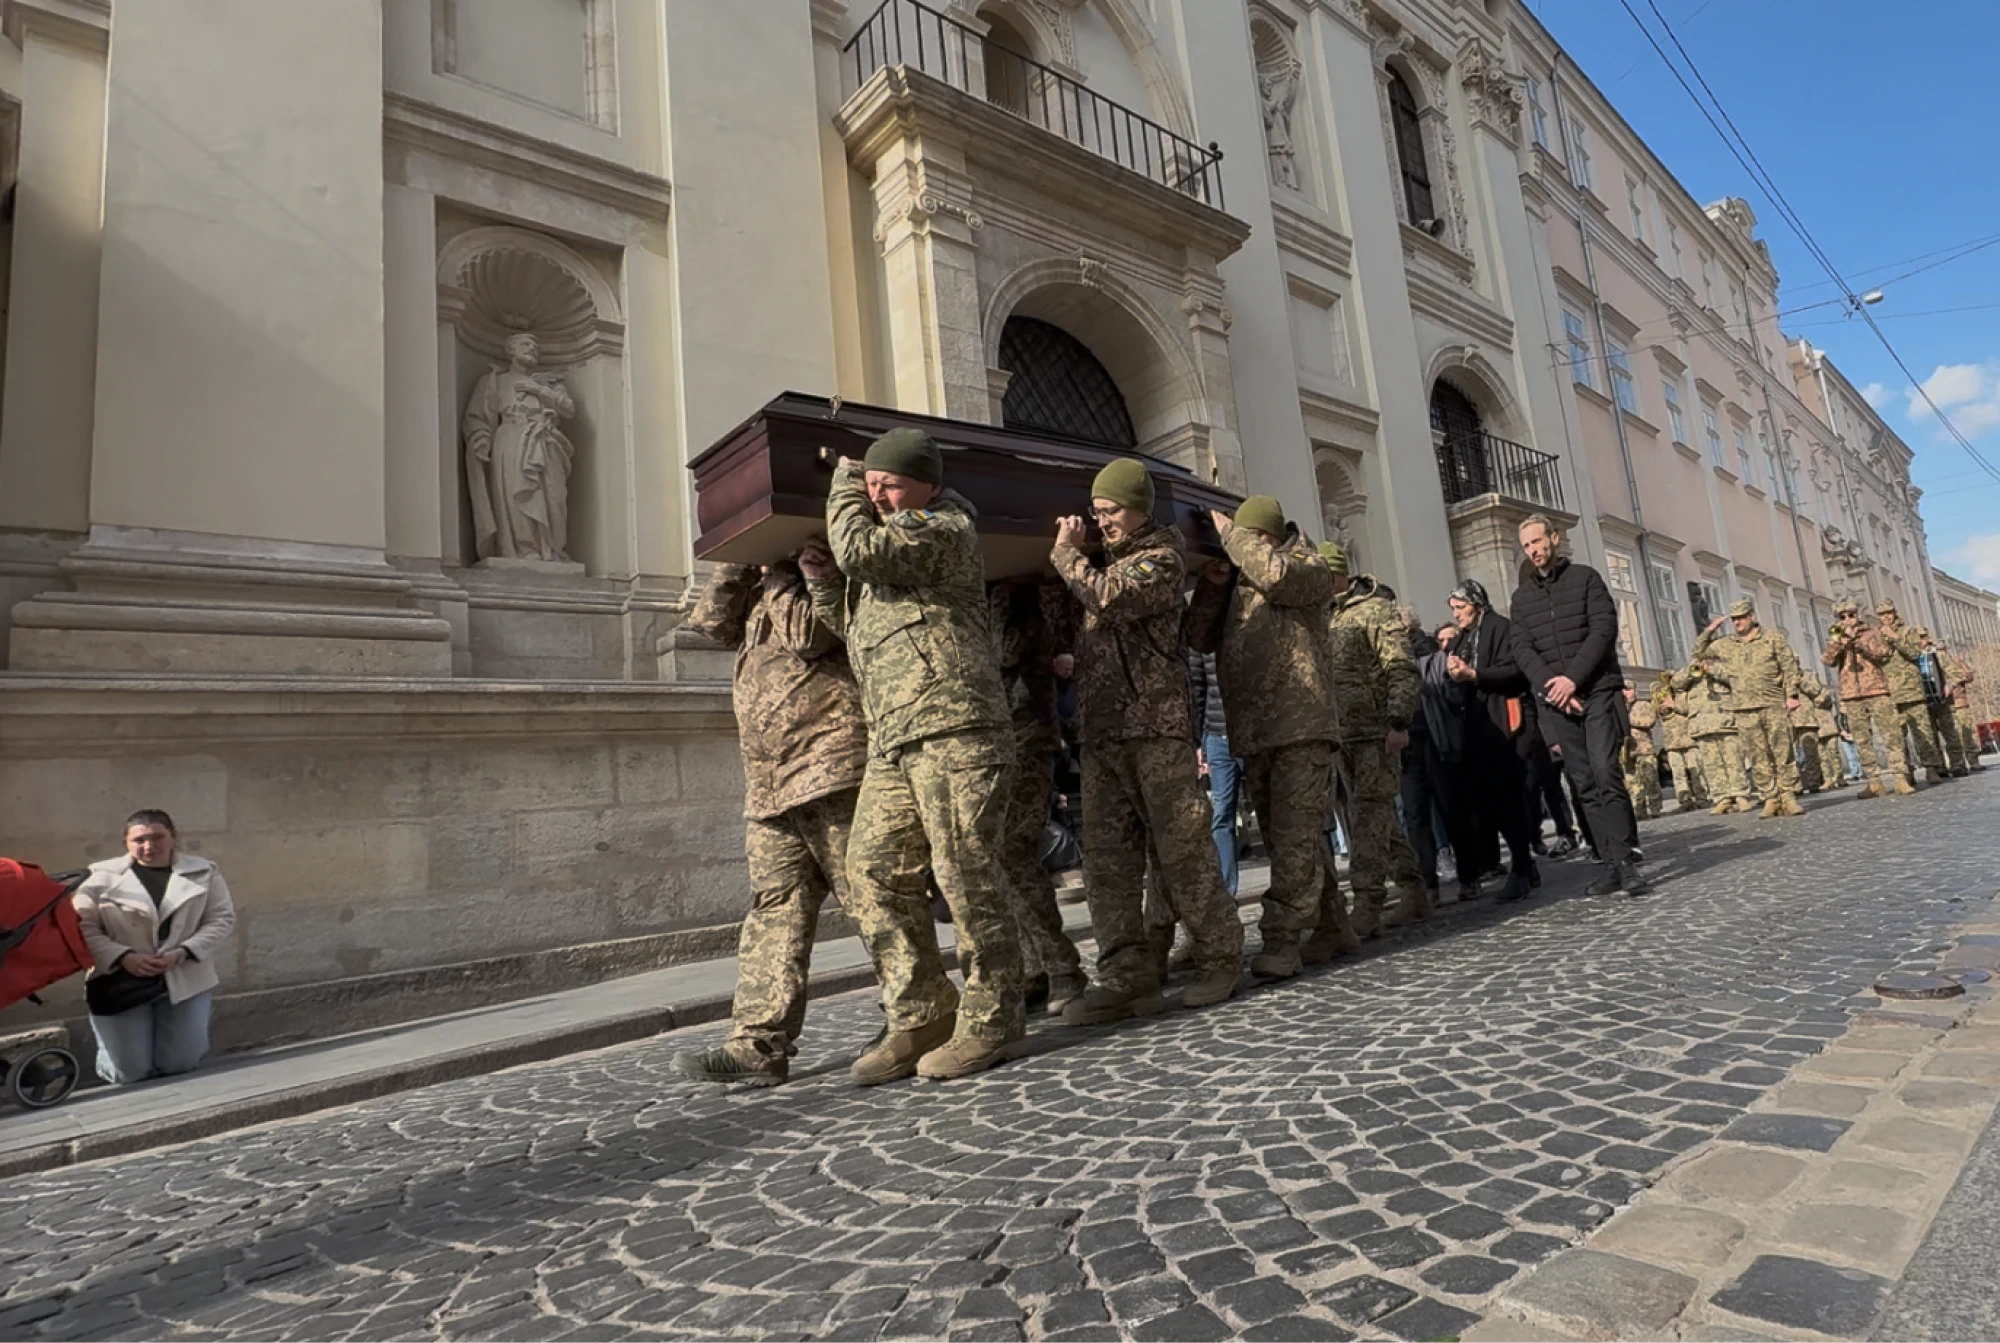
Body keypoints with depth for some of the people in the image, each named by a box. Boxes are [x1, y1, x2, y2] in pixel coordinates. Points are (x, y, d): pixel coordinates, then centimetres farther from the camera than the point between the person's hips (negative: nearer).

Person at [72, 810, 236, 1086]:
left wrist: (183, 952, -15)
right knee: (128, 1073, 0)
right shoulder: (102, 877, 1)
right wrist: (122, 957, -17)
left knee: (181, 1066, -1)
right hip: (121, 984, 0)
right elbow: (81, 927, -3)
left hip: (185, 980, 0)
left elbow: (222, 921, -1)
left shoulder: (203, 872, 2)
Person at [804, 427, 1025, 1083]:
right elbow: (853, 629, 30)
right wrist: (823, 583, 13)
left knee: (964, 875, -6)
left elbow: (862, 552, -14)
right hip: (891, 740, 9)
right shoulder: (885, 539, 27)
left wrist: (843, 488, 5)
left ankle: (990, 1023, 6)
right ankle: (918, 1018, 12)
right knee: (874, 874, 3)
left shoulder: (944, 528, 1)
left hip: (954, 726, -9)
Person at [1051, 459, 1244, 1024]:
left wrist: (1067, 555, -2)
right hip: (1099, 729, 7)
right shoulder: (1101, 558, 22)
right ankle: (1127, 976, 5)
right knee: (1105, 855, 1)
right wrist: (1069, 552, 15)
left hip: (1156, 725, -7)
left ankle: (1219, 957, 14)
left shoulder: (1160, 558, 0)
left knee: (1181, 847, -1)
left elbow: (1110, 598, -17)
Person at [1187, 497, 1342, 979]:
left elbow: (1276, 573, -21)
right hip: (1254, 734, 7)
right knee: (1288, 841, 12)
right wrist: (1210, 586, 0)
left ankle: (1282, 940, -9)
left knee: (1295, 840, -10)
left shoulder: (1308, 567, 2)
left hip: (1302, 728, -6)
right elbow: (1201, 639, 14)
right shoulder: (1234, 581, 18)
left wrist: (1229, 534, -7)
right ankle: (1326, 928, 24)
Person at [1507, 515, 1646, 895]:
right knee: (1584, 784, 1)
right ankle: (1616, 863, 5)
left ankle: (1628, 861, -10)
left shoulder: (1585, 577, 5)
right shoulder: (1522, 596, 14)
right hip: (1556, 701, 3)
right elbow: (1522, 649, 4)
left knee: (1606, 773, -15)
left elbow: (1604, 628, -6)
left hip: (1597, 690, -3)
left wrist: (1572, 678, -16)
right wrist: (1550, 683, -13)